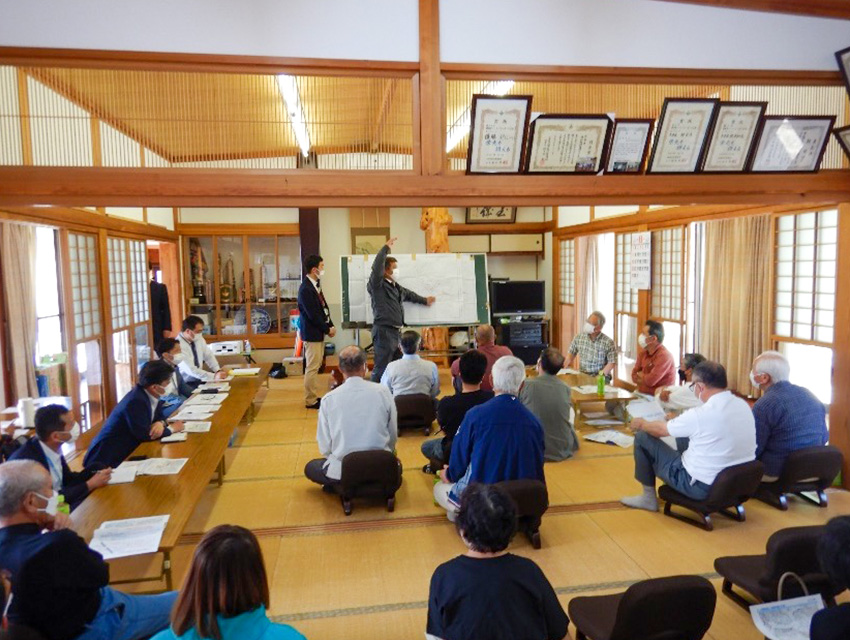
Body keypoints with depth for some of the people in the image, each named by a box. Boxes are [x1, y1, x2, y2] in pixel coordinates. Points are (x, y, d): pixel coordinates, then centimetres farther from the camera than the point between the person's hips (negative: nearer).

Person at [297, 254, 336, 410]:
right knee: (312, 368, -2)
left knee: (315, 366, 15)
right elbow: (313, 315, -21)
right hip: (312, 333, -9)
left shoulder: (315, 285, 8)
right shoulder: (305, 289, -20)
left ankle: (314, 397, 25)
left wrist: (331, 325, 3)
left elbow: (323, 307, 13)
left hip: (319, 332, 9)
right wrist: (327, 329, -12)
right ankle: (310, 401, 7)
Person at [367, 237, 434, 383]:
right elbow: (376, 268, -24)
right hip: (384, 331, -9)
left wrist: (425, 300, 50)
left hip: (396, 331, 9)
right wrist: (386, 248, -20)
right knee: (381, 368, -11)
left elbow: (409, 294, 37)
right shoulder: (377, 285, -7)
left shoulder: (396, 287, 19)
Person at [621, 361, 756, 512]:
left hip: (702, 486, -7)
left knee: (642, 437, 2)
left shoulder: (700, 414, -24)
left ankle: (649, 498, 18)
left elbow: (660, 430, -6)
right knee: (683, 433, 26)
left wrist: (642, 424, 15)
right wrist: (678, 420, 28)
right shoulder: (743, 405, -3)